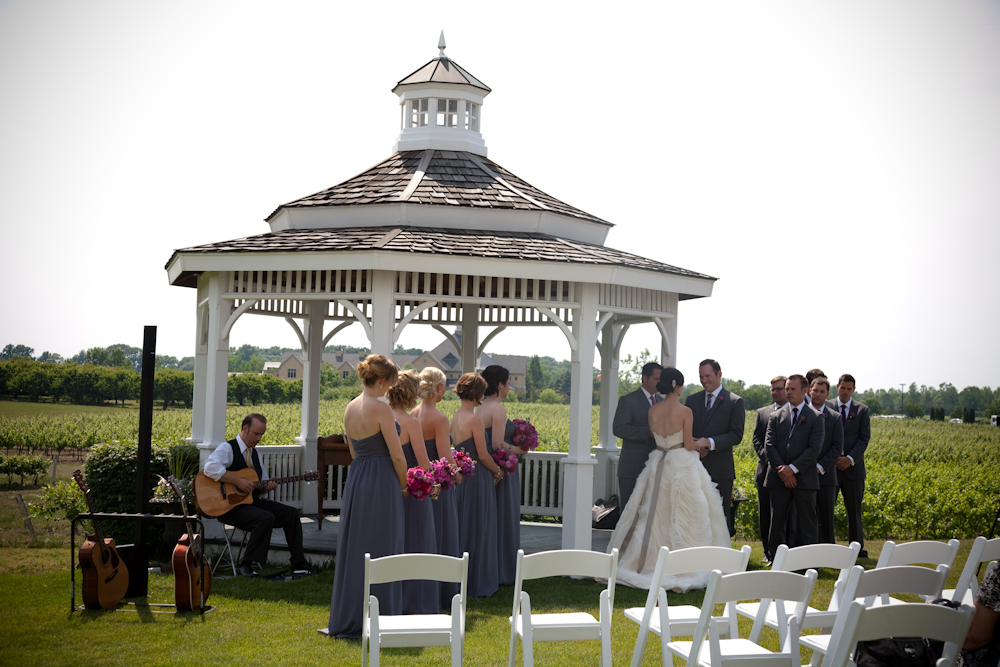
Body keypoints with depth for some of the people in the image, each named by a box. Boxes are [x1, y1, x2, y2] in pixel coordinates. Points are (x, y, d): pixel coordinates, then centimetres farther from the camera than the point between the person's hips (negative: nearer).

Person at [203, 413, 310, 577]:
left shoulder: (254, 453, 17)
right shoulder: (227, 448, -9)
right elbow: (211, 468, -30)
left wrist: (267, 486, -3)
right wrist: (238, 481, -29)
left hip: (253, 501, 8)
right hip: (230, 505, -8)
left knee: (291, 513, -5)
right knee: (266, 518, -32)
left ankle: (298, 564, -2)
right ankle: (246, 564, -22)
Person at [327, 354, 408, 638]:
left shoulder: (350, 408, 8)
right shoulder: (381, 409, -15)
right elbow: (397, 455, -13)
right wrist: (403, 486, 3)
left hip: (355, 479, 8)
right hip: (381, 483, -8)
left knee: (353, 548, 13)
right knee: (379, 550, 0)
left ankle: (348, 619, 20)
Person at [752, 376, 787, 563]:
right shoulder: (762, 413, 13)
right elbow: (757, 440, 8)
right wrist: (767, 458, -9)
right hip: (766, 471, 3)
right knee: (765, 515, 6)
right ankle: (769, 552, 13)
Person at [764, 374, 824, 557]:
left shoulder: (815, 417, 2)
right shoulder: (775, 416, 10)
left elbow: (814, 448, -6)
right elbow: (769, 446, 3)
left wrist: (793, 468, -13)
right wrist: (782, 470, -9)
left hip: (804, 478, -3)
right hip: (779, 478, 3)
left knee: (807, 524, 0)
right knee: (777, 523, 5)